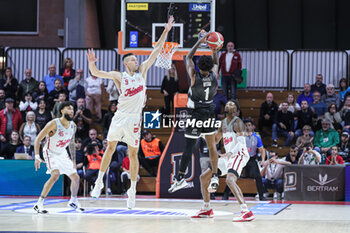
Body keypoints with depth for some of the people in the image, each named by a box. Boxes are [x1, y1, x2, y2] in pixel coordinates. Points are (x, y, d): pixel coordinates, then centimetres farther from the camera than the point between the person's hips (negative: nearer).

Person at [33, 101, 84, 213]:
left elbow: (72, 144, 12)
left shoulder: (73, 126, -3)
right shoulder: (54, 124, -24)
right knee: (55, 175, -29)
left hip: (62, 154, 7)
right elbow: (38, 139, -21)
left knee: (75, 177, 8)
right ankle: (39, 204, -25)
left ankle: (73, 201, 32)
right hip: (50, 153, -7)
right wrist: (37, 157, -29)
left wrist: (73, 161, 11)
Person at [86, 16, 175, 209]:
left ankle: (132, 190, 9)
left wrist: (166, 32, 4)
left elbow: (156, 51, 8)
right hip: (120, 116, -1)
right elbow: (96, 73, -4)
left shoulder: (142, 72, 8)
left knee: (133, 153, 4)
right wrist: (91, 63, -25)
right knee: (110, 148, 5)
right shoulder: (119, 76, 2)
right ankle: (99, 182, 16)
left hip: (134, 118, 1)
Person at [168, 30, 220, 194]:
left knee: (189, 145, -5)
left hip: (195, 113, -4)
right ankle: (215, 177, 8)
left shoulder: (194, 76, -16)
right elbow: (216, 63, 17)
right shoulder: (214, 76, -8)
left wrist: (199, 42, 2)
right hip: (210, 112, 4)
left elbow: (188, 58, 0)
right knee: (211, 145, 11)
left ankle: (180, 178, -4)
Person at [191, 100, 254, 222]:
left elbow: (241, 142, -22)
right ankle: (206, 209, 27)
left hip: (239, 154, -10)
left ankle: (246, 212, -41)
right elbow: (215, 140, 26)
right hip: (228, 156, 10)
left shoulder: (237, 122, -11)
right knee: (204, 177, 13)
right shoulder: (223, 122, 16)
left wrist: (230, 152, -39)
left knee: (230, 180, -35)